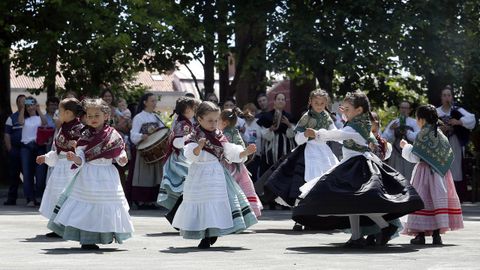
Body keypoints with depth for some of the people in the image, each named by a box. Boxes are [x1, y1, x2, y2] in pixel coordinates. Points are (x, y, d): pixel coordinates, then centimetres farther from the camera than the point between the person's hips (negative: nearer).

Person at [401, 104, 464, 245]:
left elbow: (414, 157, -11)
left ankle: (421, 234, -3)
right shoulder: (441, 135, 9)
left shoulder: (423, 135, -10)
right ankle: (436, 234, 2)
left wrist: (405, 146, 4)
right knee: (438, 198, 5)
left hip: (425, 171, -6)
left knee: (422, 200, -1)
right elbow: (450, 156, 12)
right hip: (440, 173, 6)